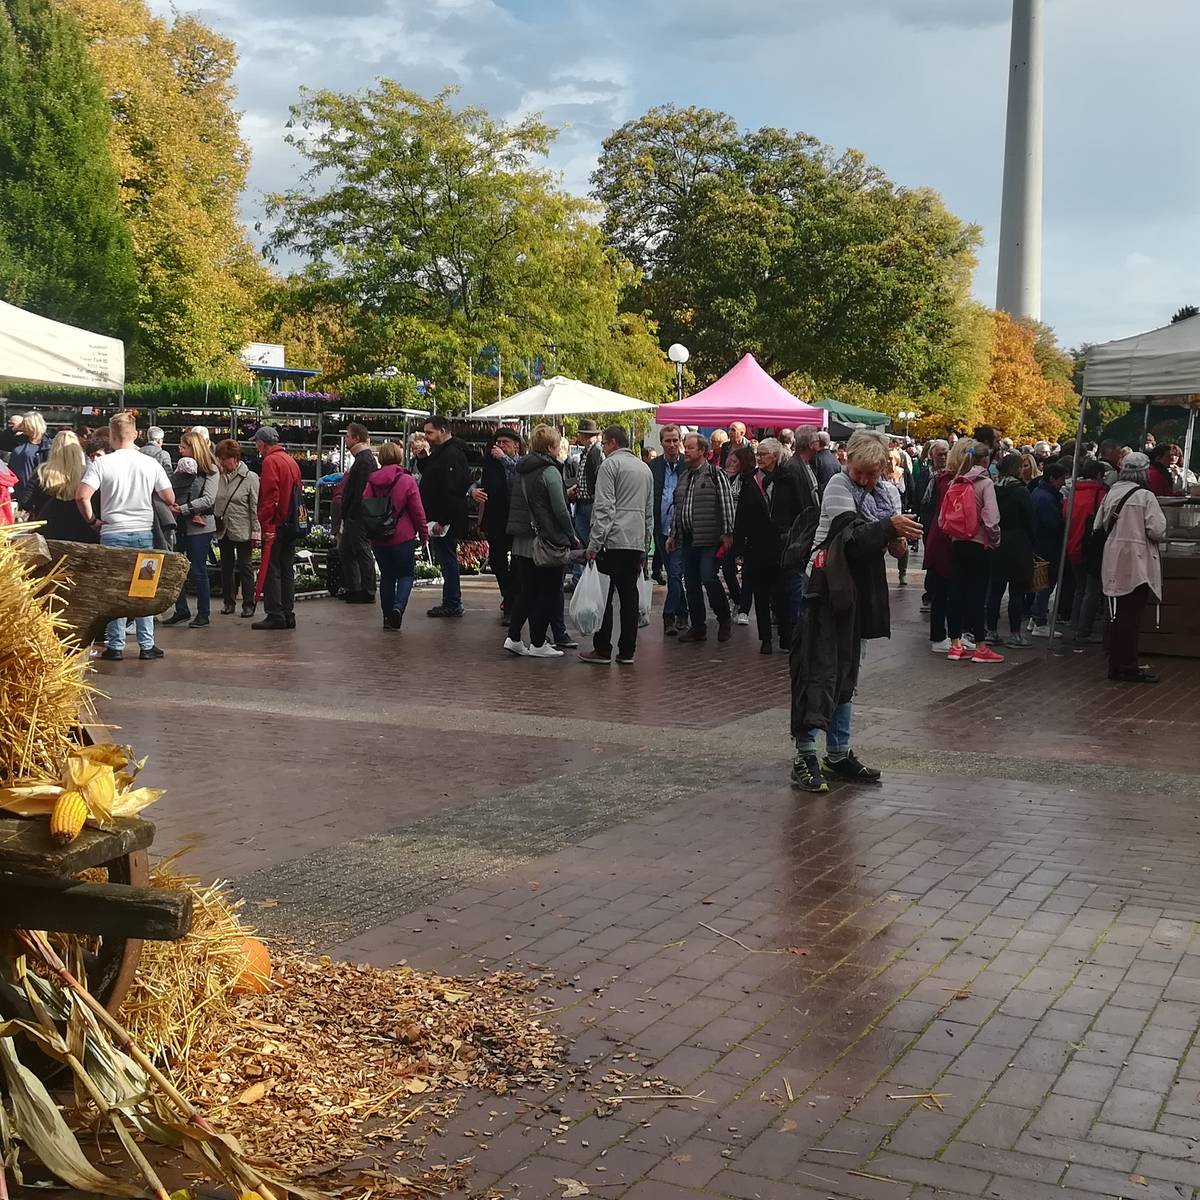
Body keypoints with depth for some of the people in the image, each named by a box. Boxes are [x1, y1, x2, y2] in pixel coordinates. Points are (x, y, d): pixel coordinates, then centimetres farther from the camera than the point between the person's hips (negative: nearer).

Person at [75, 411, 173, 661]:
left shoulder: (101, 463, -8)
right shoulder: (150, 464, -1)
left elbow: (82, 496, -18)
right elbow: (170, 499, 2)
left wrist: (92, 521, -3)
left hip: (113, 533, -2)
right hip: (144, 532, 2)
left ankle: (115, 646, 8)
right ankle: (147, 645, 11)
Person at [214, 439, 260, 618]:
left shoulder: (250, 478, -7)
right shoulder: (219, 477, 5)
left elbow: (255, 507, -8)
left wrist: (256, 531, -12)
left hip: (242, 530, -5)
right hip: (223, 529, 5)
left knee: (245, 567, 2)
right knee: (226, 567, 13)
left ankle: (248, 603, 9)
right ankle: (228, 601, 23)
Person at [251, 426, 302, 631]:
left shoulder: (270, 462, -11)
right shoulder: (291, 461, 15)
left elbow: (269, 497, -18)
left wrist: (266, 525, -17)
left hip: (275, 527, -8)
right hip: (292, 525, 8)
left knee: (271, 570, -4)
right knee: (287, 570, 12)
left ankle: (275, 615, -5)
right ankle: (288, 614, 14)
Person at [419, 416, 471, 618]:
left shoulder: (453, 455, -17)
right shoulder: (440, 452, 17)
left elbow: (451, 491, -24)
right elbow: (428, 476, 26)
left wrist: (442, 521, -25)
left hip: (446, 522, -11)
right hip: (439, 520, 11)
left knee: (447, 559, -6)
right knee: (447, 560, 13)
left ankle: (452, 605, -1)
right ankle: (452, 603, 19)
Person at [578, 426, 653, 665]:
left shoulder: (610, 464, -3)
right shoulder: (645, 468, 20)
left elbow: (604, 507, -11)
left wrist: (595, 543, -11)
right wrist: (645, 548, 24)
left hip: (613, 540, -7)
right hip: (637, 542, 7)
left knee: (604, 595, -2)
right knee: (630, 596, 7)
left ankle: (602, 649, -2)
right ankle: (627, 652, 7)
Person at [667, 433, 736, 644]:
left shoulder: (716, 474, -4)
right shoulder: (684, 477, 18)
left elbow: (726, 504, -8)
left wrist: (727, 533, -13)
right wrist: (673, 535, 20)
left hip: (709, 539, -7)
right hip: (687, 539, 7)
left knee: (708, 578, -14)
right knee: (691, 582, 7)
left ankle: (725, 620, 5)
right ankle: (697, 627, 15)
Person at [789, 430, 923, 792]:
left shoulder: (888, 493, 10)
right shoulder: (838, 485, -10)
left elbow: (893, 543, 9)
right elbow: (852, 537, -23)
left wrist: (898, 541, -15)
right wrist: (888, 526, -38)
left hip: (861, 592, 7)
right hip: (828, 588, -7)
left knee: (846, 675, 13)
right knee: (819, 671, -10)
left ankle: (838, 755, 20)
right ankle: (805, 757, -9)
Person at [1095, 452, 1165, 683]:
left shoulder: (1111, 493, 5)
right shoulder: (1146, 497, -11)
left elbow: (1100, 524, 13)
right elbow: (1157, 531, -15)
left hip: (1114, 563, 6)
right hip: (1137, 563, -6)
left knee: (1117, 616, 11)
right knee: (1132, 616, -2)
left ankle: (1116, 666, 17)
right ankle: (1129, 668, 2)